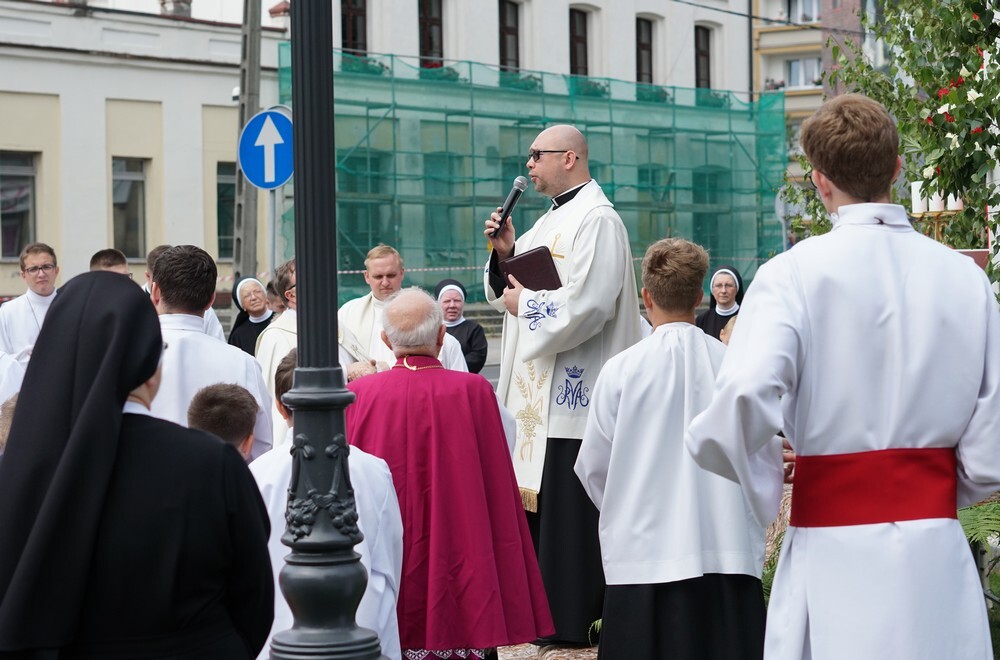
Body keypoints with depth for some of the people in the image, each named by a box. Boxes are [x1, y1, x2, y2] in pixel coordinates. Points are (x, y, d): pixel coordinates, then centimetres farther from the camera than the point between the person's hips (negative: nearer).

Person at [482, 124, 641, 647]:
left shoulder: (597, 221, -13)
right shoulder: (550, 220, 18)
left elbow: (588, 304, -23)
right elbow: (512, 290, 21)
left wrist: (525, 305, -11)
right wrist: (505, 254, 3)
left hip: (573, 392, -10)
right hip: (538, 391, 10)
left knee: (568, 508, -5)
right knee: (537, 500, 11)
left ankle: (575, 619, 2)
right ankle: (547, 609, 18)